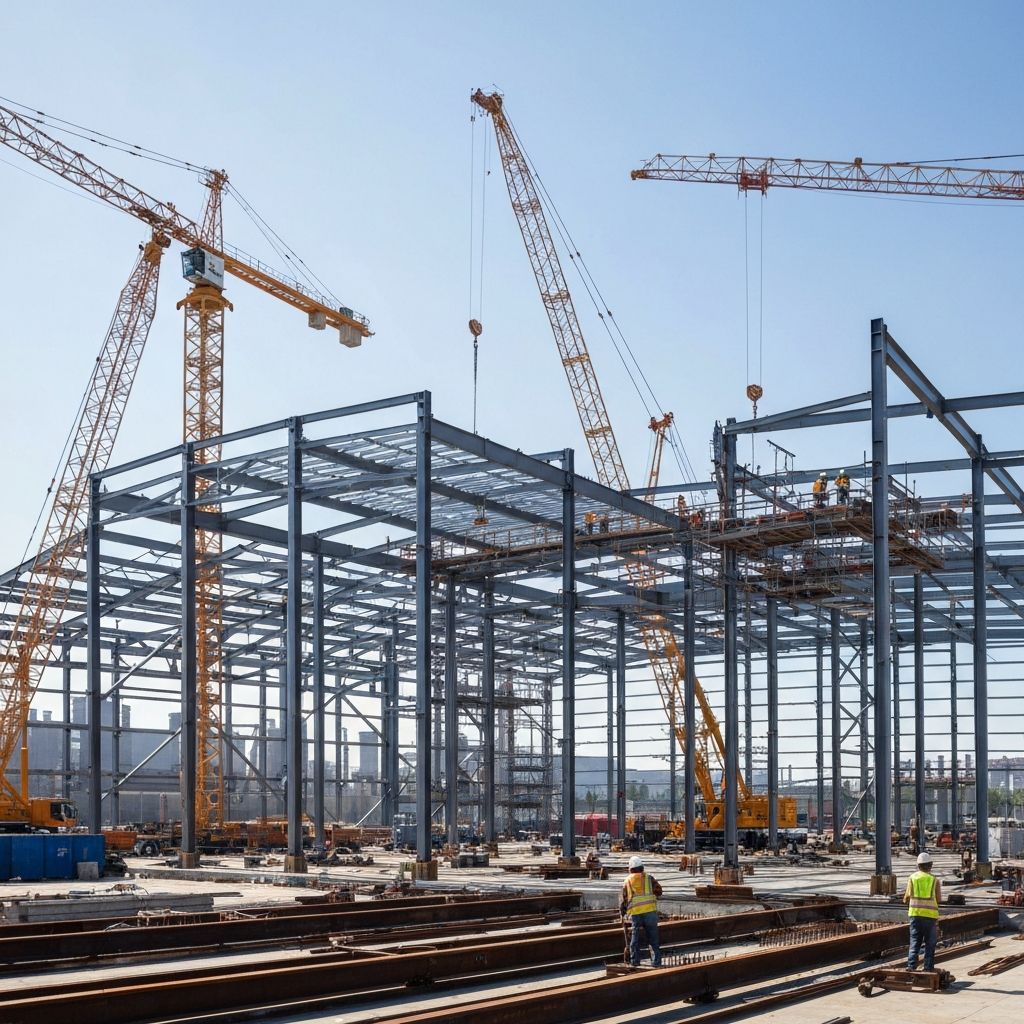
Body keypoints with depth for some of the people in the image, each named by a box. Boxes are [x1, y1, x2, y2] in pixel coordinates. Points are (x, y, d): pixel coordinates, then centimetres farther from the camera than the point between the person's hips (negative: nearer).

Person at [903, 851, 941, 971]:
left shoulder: (912, 878, 2)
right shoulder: (935, 880, 0)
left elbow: (907, 897, 0)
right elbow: (939, 899, 1)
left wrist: (905, 899, 22)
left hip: (915, 913, 1)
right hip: (931, 914, -1)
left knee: (915, 941, 4)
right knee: (930, 943, 7)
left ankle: (911, 965, -8)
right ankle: (928, 967, 5)